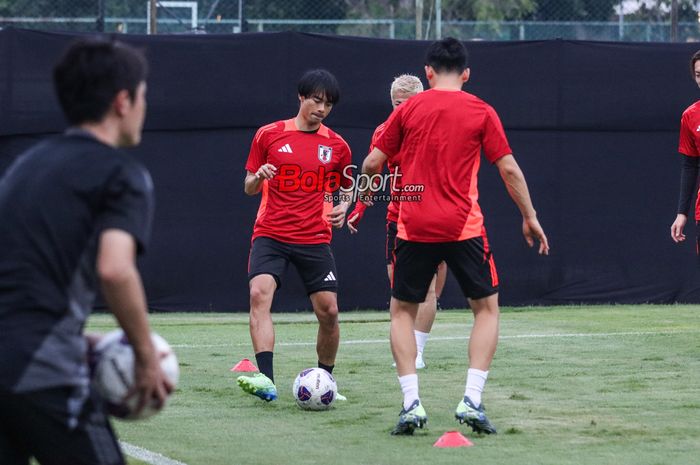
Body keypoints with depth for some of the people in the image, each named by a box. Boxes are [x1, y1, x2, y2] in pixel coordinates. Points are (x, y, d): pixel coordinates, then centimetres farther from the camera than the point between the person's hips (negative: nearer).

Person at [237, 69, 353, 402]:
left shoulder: (337, 146, 7)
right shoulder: (269, 136, 3)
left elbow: (347, 188, 20)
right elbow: (249, 188, 10)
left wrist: (343, 207, -3)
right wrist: (258, 177, -14)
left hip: (315, 238, 2)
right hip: (270, 234, -1)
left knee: (328, 310, -5)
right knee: (259, 293, -24)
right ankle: (266, 379, -33)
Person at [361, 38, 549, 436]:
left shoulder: (408, 110, 4)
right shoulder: (482, 113, 2)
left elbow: (373, 163, 5)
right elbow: (509, 169, 0)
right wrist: (530, 217, 10)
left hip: (414, 226, 1)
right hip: (463, 226, -1)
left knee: (403, 310, 15)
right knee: (487, 308, 13)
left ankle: (412, 403, 0)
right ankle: (472, 400, -3)